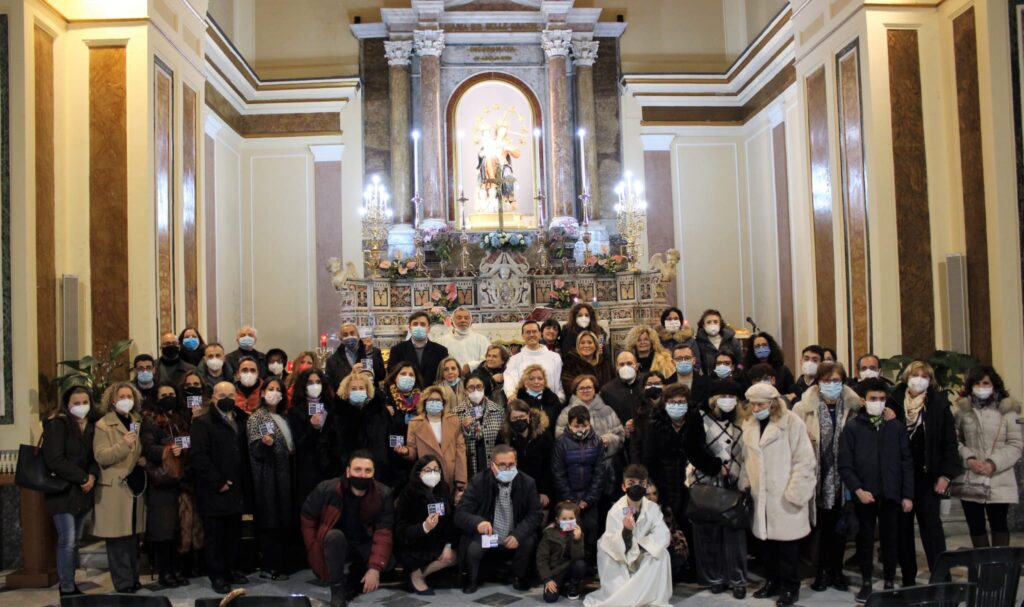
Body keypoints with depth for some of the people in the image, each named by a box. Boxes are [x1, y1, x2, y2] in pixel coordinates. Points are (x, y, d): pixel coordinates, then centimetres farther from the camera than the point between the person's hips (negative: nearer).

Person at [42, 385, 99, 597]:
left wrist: (93, 475, -8)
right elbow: (55, 460, -17)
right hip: (63, 491, -6)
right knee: (67, 541, -8)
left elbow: (97, 456, 12)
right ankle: (66, 590, -1)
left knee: (76, 541, 10)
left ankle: (71, 584, 18)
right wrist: (82, 478, -15)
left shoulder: (91, 425, 10)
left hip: (83, 491, 6)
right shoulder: (57, 425, -9)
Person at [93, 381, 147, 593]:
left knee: (133, 537, 11)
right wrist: (123, 445, -27)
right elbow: (101, 457, -14)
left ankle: (133, 579, 19)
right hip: (114, 489, -6)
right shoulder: (103, 425, -4)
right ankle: (123, 582, 3)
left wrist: (145, 459, 4)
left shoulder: (139, 423, 15)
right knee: (118, 538, -4)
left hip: (136, 486, 6)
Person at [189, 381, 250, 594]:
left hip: (236, 489, 6)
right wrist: (217, 482, -16)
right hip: (214, 491, -5)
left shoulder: (241, 422, 14)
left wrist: (245, 481, 5)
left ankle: (231, 570, 23)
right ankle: (217, 576, 11)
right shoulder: (203, 423, -5)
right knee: (215, 535, 2)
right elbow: (198, 456, -14)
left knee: (234, 534, 11)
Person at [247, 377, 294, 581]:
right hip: (267, 477, -6)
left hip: (283, 475, 6)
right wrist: (264, 443, -30)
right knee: (270, 521, -6)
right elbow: (255, 451, -12)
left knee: (282, 522, 5)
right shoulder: (256, 418, -4)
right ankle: (268, 568, 0)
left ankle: (279, 564, 12)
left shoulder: (282, 418, 16)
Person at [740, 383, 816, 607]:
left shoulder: (791, 422, -10)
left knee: (787, 542, 1)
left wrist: (795, 492, -15)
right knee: (767, 539, 11)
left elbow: (804, 460, -11)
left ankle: (790, 587, 14)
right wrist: (744, 486, 5)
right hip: (761, 494, 5)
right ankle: (772, 581, 26)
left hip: (785, 495, -5)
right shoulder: (749, 424, 9)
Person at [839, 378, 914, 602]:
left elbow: (906, 463, 5)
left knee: (890, 539, 8)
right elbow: (845, 465, -4)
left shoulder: (896, 427, 3)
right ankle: (866, 582, 20)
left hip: (890, 494, 1)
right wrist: (858, 490, -13)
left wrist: (907, 494, 1)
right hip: (864, 494, -1)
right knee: (865, 539, 8)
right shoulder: (852, 428, -2)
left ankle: (889, 582, 21)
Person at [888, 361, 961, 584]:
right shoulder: (894, 402, 1)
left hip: (927, 476, -1)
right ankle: (907, 578, 16)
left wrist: (946, 474, -5)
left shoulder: (939, 404, 0)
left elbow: (950, 442, 0)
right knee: (902, 527, 7)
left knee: (931, 524, -3)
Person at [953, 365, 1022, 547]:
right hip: (970, 480, 2)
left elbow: (1015, 444, -2)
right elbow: (954, 441, 4)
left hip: (999, 480, -1)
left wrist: (994, 463, -13)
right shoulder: (962, 409, 4)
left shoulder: (1007, 409, 0)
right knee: (976, 526, 8)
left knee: (999, 524, 3)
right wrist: (968, 459, -12)